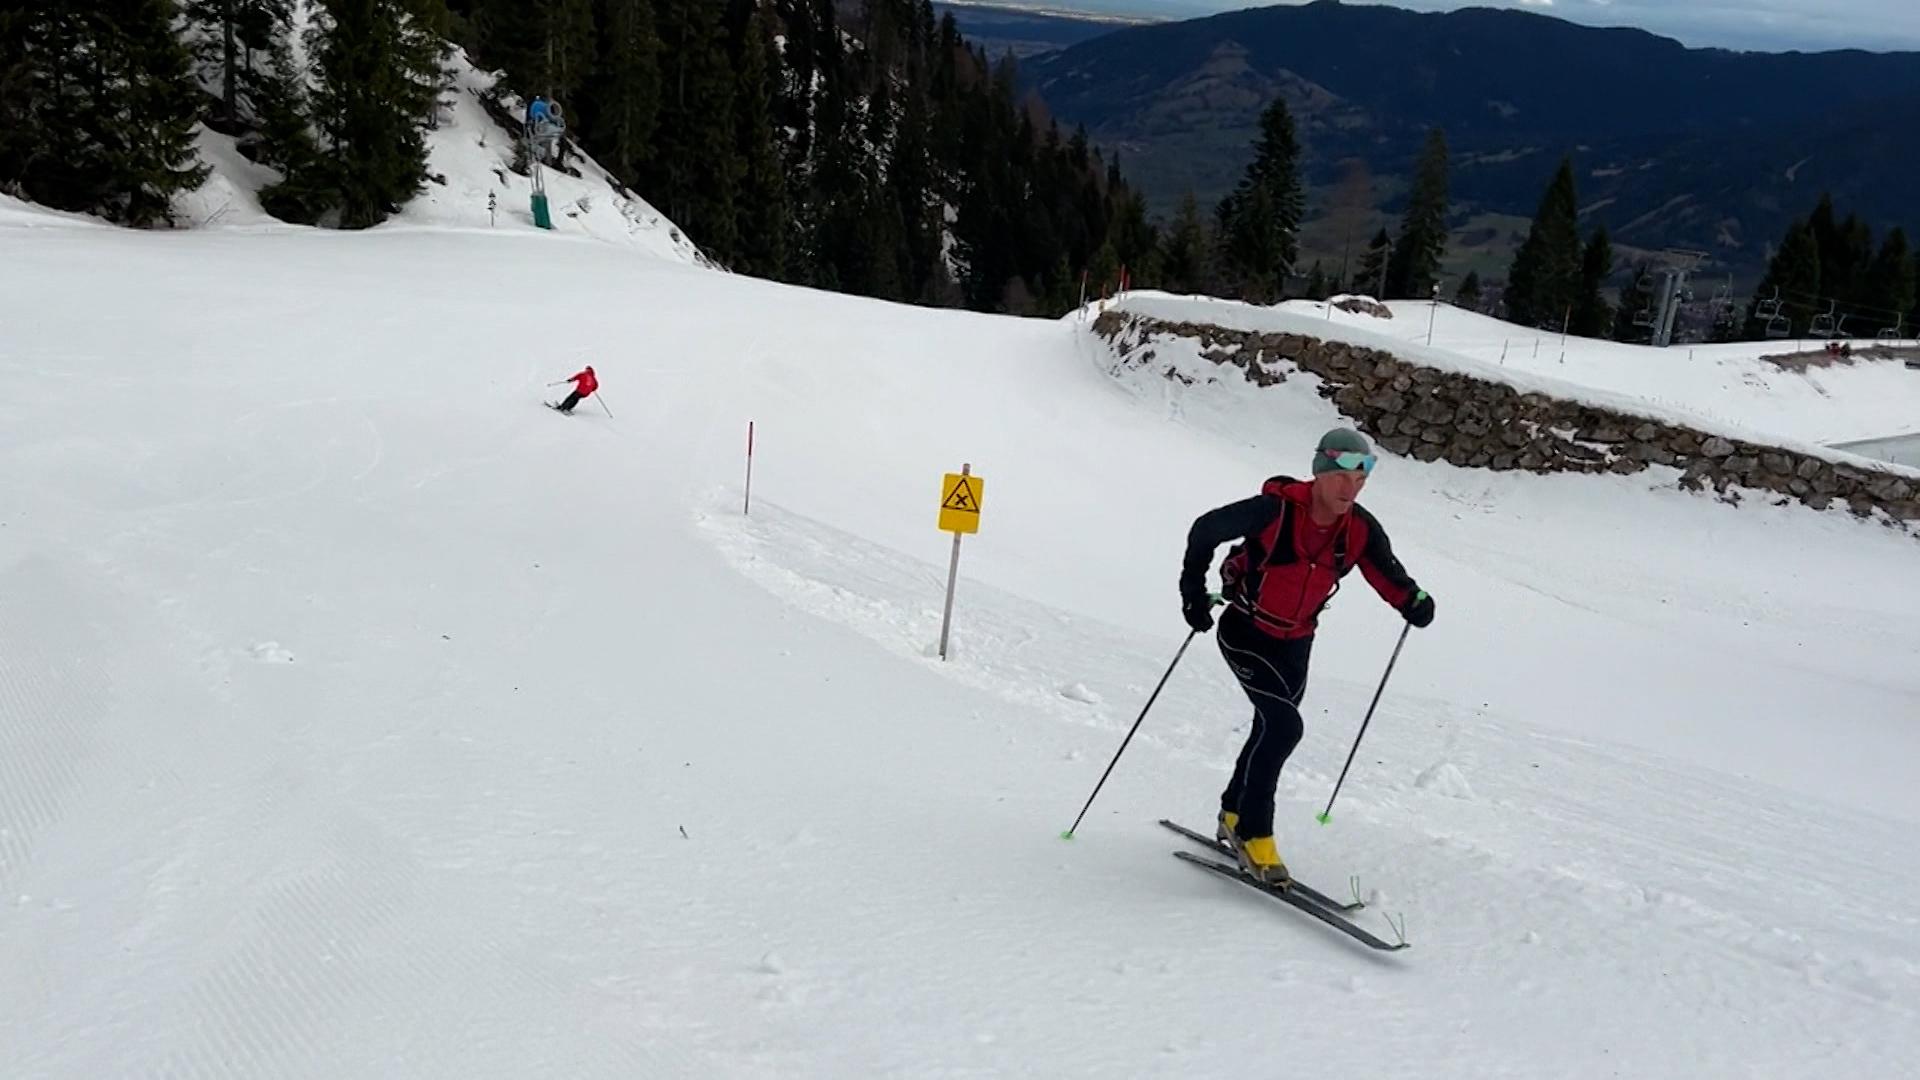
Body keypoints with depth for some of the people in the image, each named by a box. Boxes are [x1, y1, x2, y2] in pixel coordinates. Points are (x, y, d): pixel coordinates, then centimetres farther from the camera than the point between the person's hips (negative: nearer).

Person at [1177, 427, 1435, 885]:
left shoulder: (1361, 530, -13)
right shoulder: (1275, 510, -26)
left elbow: (1387, 575, -4)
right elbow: (1205, 530, -14)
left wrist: (1413, 601, -25)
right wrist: (1194, 592, -13)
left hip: (1295, 645, 6)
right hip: (1245, 634, -6)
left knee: (1271, 730, 18)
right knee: (1284, 726, -20)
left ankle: (1234, 816, 41)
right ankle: (1253, 835, -6)